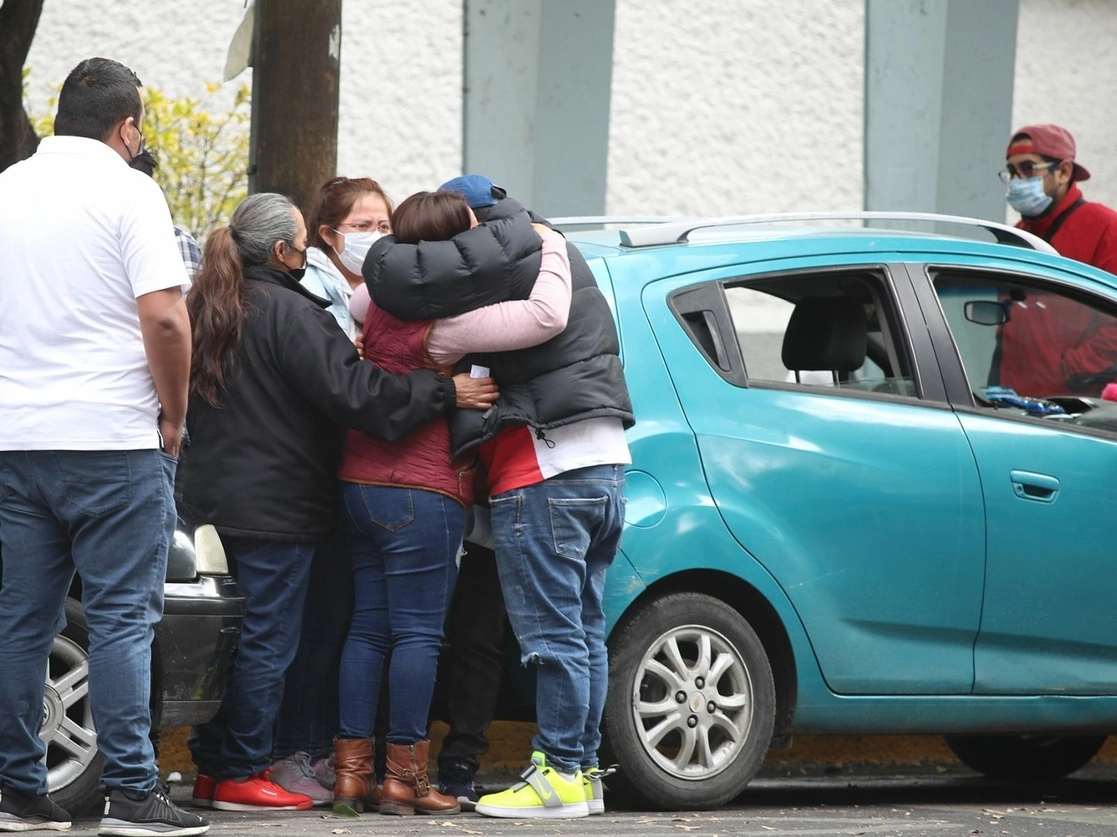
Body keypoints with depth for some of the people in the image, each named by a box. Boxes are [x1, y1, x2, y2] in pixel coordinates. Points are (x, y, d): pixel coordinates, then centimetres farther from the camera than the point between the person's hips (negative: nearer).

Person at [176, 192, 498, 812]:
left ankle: (212, 766, 14)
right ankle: (240, 776, -4)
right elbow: (352, 391, -20)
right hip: (274, 506, -9)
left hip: (214, 499, 9)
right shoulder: (287, 313, -16)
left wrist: (341, 351, 19)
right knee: (268, 640, -4)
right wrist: (446, 392, -16)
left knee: (233, 635, 13)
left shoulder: (211, 308, 13)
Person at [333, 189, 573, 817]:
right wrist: (551, 247, -7)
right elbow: (547, 316, -25)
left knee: (369, 626, 10)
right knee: (418, 633, -3)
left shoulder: (385, 306, 7)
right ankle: (405, 777, -2)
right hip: (421, 493, -8)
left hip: (362, 484, 8)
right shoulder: (444, 325, -16)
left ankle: (352, 770, 9)